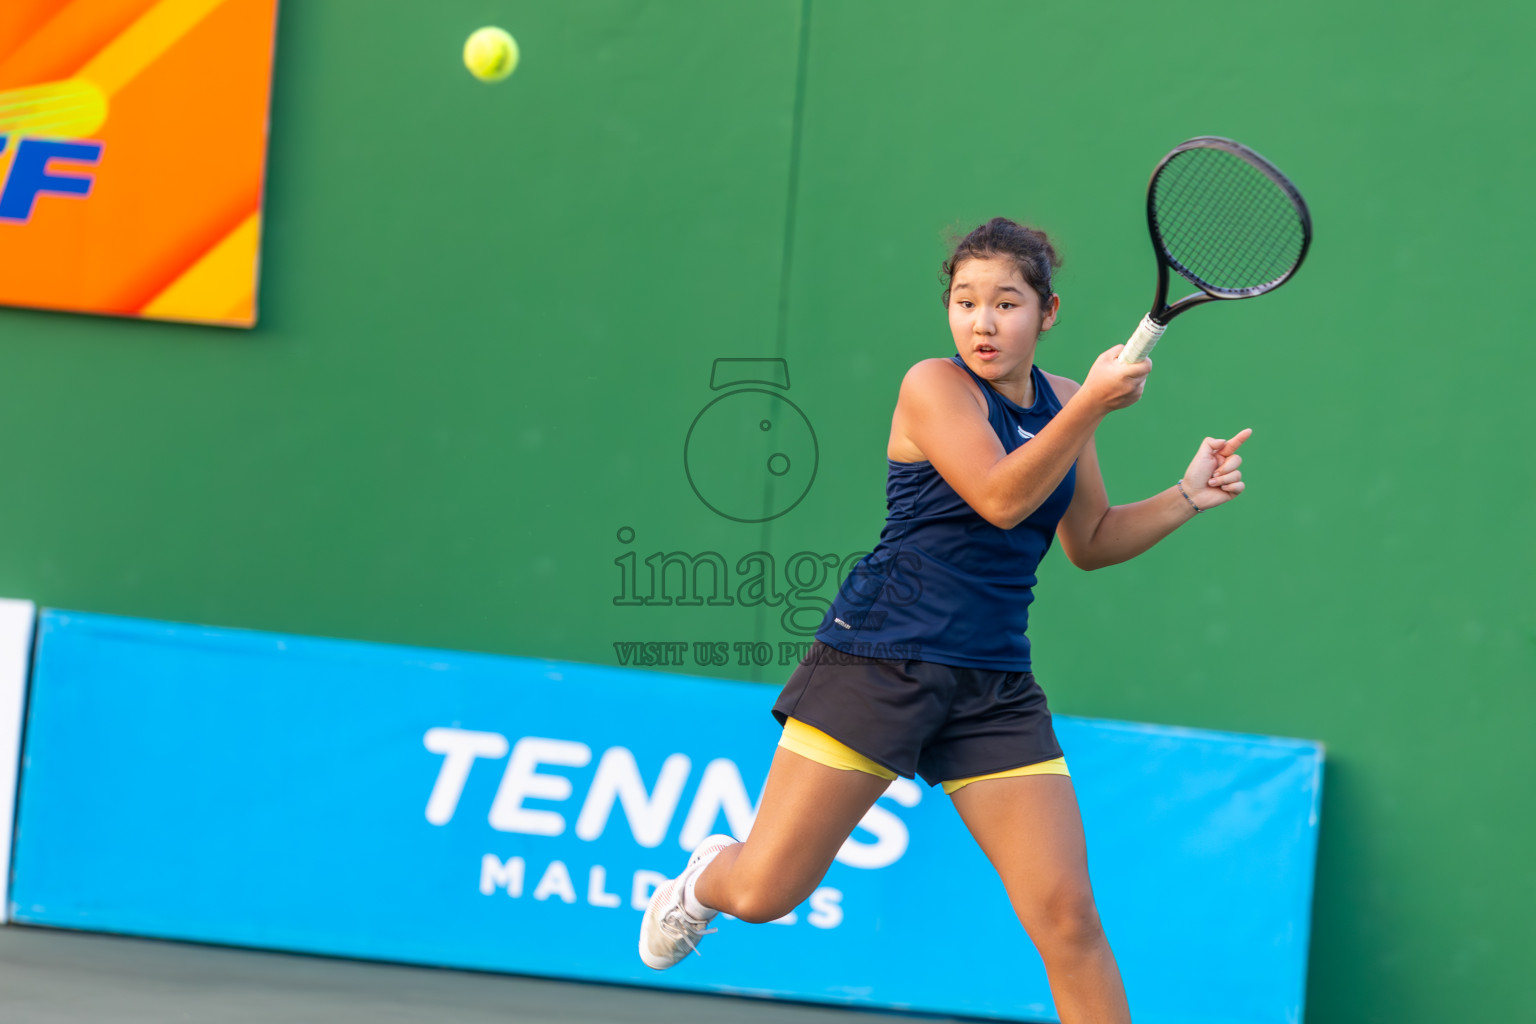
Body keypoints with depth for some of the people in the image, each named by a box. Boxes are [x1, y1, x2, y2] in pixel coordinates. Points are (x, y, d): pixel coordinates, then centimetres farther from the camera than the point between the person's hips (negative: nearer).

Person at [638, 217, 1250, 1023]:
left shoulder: (1060, 402, 11)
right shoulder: (934, 386, -8)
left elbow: (1089, 541, 24)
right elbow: (1000, 498, -23)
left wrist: (1187, 497, 10)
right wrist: (1093, 407, -28)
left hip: (994, 688, 5)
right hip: (878, 662, -5)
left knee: (1067, 917, -9)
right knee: (764, 893, -4)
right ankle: (709, 876, 34)